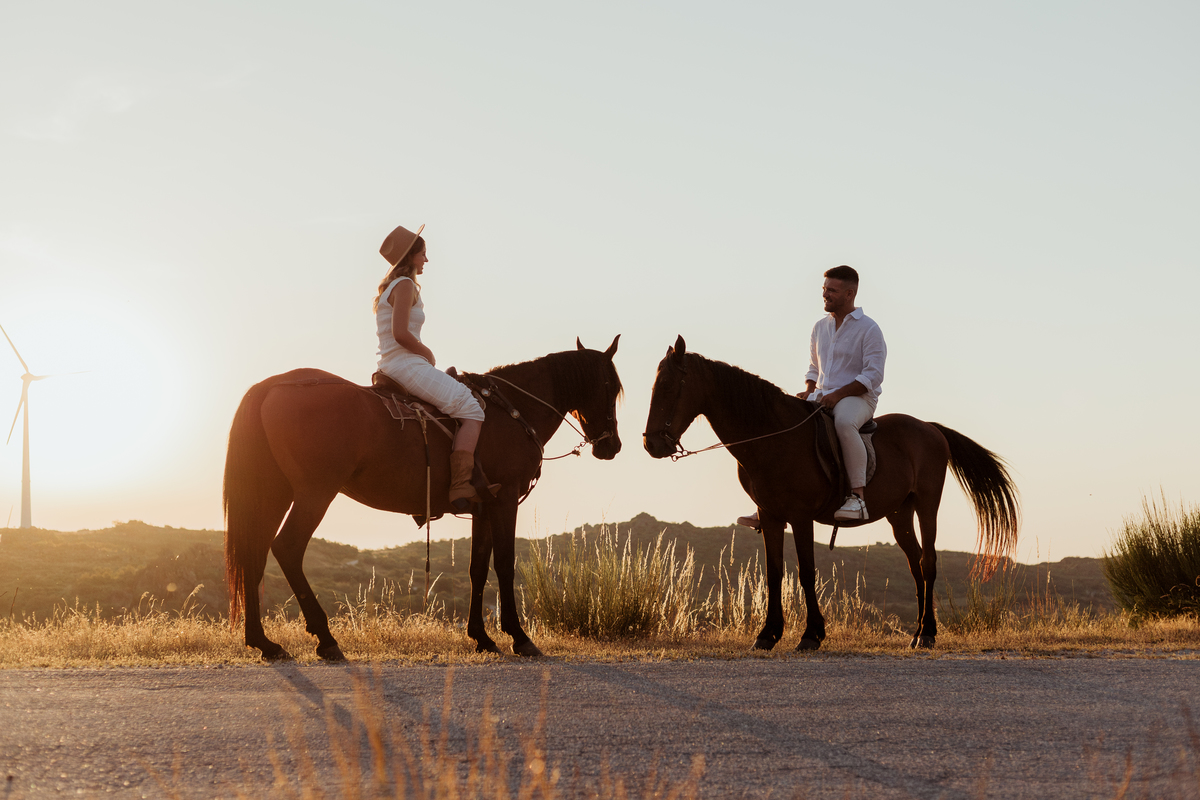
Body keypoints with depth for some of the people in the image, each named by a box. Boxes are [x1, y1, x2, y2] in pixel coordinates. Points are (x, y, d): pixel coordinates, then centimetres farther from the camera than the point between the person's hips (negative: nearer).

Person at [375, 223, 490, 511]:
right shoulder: (405, 285, -11)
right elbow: (401, 334, -22)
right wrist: (428, 353, -7)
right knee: (471, 409, -13)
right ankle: (460, 486, -25)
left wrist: (424, 355, 13)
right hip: (407, 366, -11)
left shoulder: (389, 287, 20)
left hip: (391, 366, 11)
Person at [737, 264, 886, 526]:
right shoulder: (820, 327, 16)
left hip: (857, 399, -7)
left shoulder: (868, 329, -5)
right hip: (822, 396, 7)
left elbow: (873, 376, -13)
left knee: (844, 422, -41)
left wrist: (838, 394, -22)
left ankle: (858, 496, -37)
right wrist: (808, 391, 5)